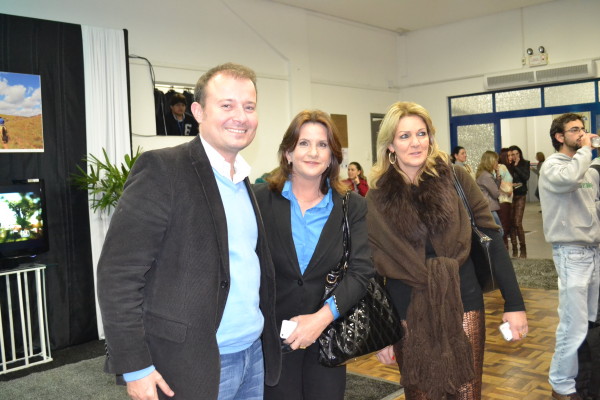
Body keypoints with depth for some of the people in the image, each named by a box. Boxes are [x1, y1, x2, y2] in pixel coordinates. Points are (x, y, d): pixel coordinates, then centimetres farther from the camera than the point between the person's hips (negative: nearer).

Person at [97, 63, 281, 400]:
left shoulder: (245, 181, 9)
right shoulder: (162, 170, -14)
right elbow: (118, 274, -15)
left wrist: (268, 340, 9)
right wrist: (135, 367, -16)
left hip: (254, 355, 7)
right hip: (191, 365, -6)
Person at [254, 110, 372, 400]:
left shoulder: (353, 207, 0)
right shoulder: (261, 199, -5)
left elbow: (361, 270, -8)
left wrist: (323, 316, -19)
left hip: (327, 335, 2)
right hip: (272, 335, -1)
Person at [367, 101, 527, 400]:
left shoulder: (454, 178, -3)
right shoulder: (377, 198, -2)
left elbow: (491, 238, -2)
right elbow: (373, 267, 2)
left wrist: (514, 303, -5)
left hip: (462, 303, 0)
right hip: (408, 313, 0)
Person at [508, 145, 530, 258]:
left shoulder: (525, 164, 3)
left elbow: (526, 177, -10)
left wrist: (516, 166, -10)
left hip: (520, 196, -1)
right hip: (510, 196, 1)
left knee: (517, 223, -11)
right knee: (511, 223, 2)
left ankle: (523, 249, 2)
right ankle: (514, 250, 11)